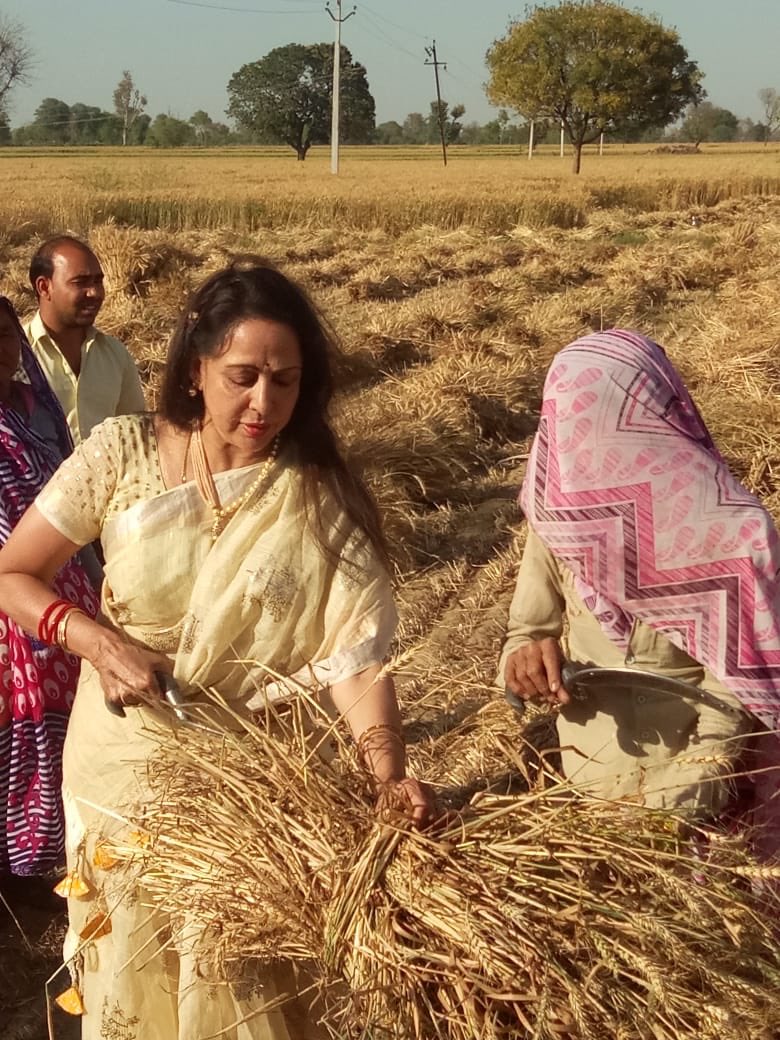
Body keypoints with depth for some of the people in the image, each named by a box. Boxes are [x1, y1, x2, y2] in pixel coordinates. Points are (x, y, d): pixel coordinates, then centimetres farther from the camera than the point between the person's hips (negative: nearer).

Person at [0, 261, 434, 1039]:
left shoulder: (324, 501, -11)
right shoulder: (123, 454, -10)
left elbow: (355, 655, -17)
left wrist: (387, 772, -33)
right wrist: (100, 642, -20)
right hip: (126, 768, 1)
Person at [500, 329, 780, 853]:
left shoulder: (730, 528, -20)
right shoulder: (558, 512, -7)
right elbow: (528, 630, 3)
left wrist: (682, 794, -27)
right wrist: (526, 654, -21)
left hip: (689, 792, -4)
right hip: (585, 784, 4)